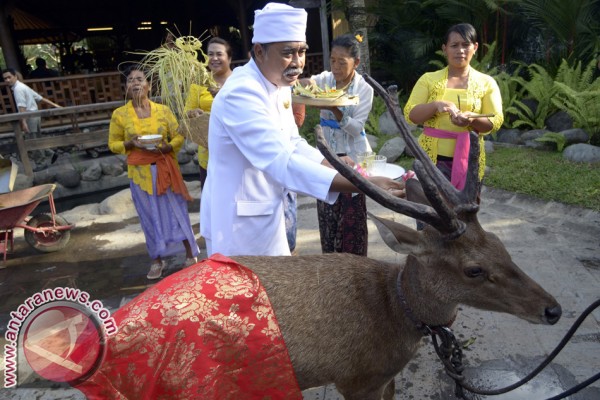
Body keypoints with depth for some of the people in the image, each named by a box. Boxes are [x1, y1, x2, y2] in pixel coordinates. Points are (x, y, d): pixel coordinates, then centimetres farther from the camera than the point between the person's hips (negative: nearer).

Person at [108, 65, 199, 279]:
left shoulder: (163, 110, 0)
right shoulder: (119, 114, 0)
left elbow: (179, 136, 1)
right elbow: (113, 144, 6)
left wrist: (168, 146, -18)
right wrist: (130, 143, -14)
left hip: (166, 170, 0)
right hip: (141, 173, 1)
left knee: (177, 211, 5)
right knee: (151, 217, 9)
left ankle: (190, 254, 18)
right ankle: (157, 260, 23)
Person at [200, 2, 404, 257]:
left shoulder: (279, 85, 4)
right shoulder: (240, 94, -27)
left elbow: (292, 144, 13)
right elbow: (281, 162, -38)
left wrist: (331, 163, -5)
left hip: (266, 213, 9)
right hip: (237, 218, -9)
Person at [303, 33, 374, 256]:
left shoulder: (364, 89, -8)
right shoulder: (325, 79, 1)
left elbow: (356, 128, -15)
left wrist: (334, 109, -30)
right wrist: (306, 83, -29)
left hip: (352, 156, -3)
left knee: (352, 213, 2)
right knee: (327, 210, 8)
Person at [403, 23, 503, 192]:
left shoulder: (486, 82, 5)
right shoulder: (429, 79, 4)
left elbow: (496, 121, 0)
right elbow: (410, 114, -3)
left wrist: (472, 120, -21)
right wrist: (435, 105, -21)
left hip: (469, 160, 1)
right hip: (432, 158, -1)